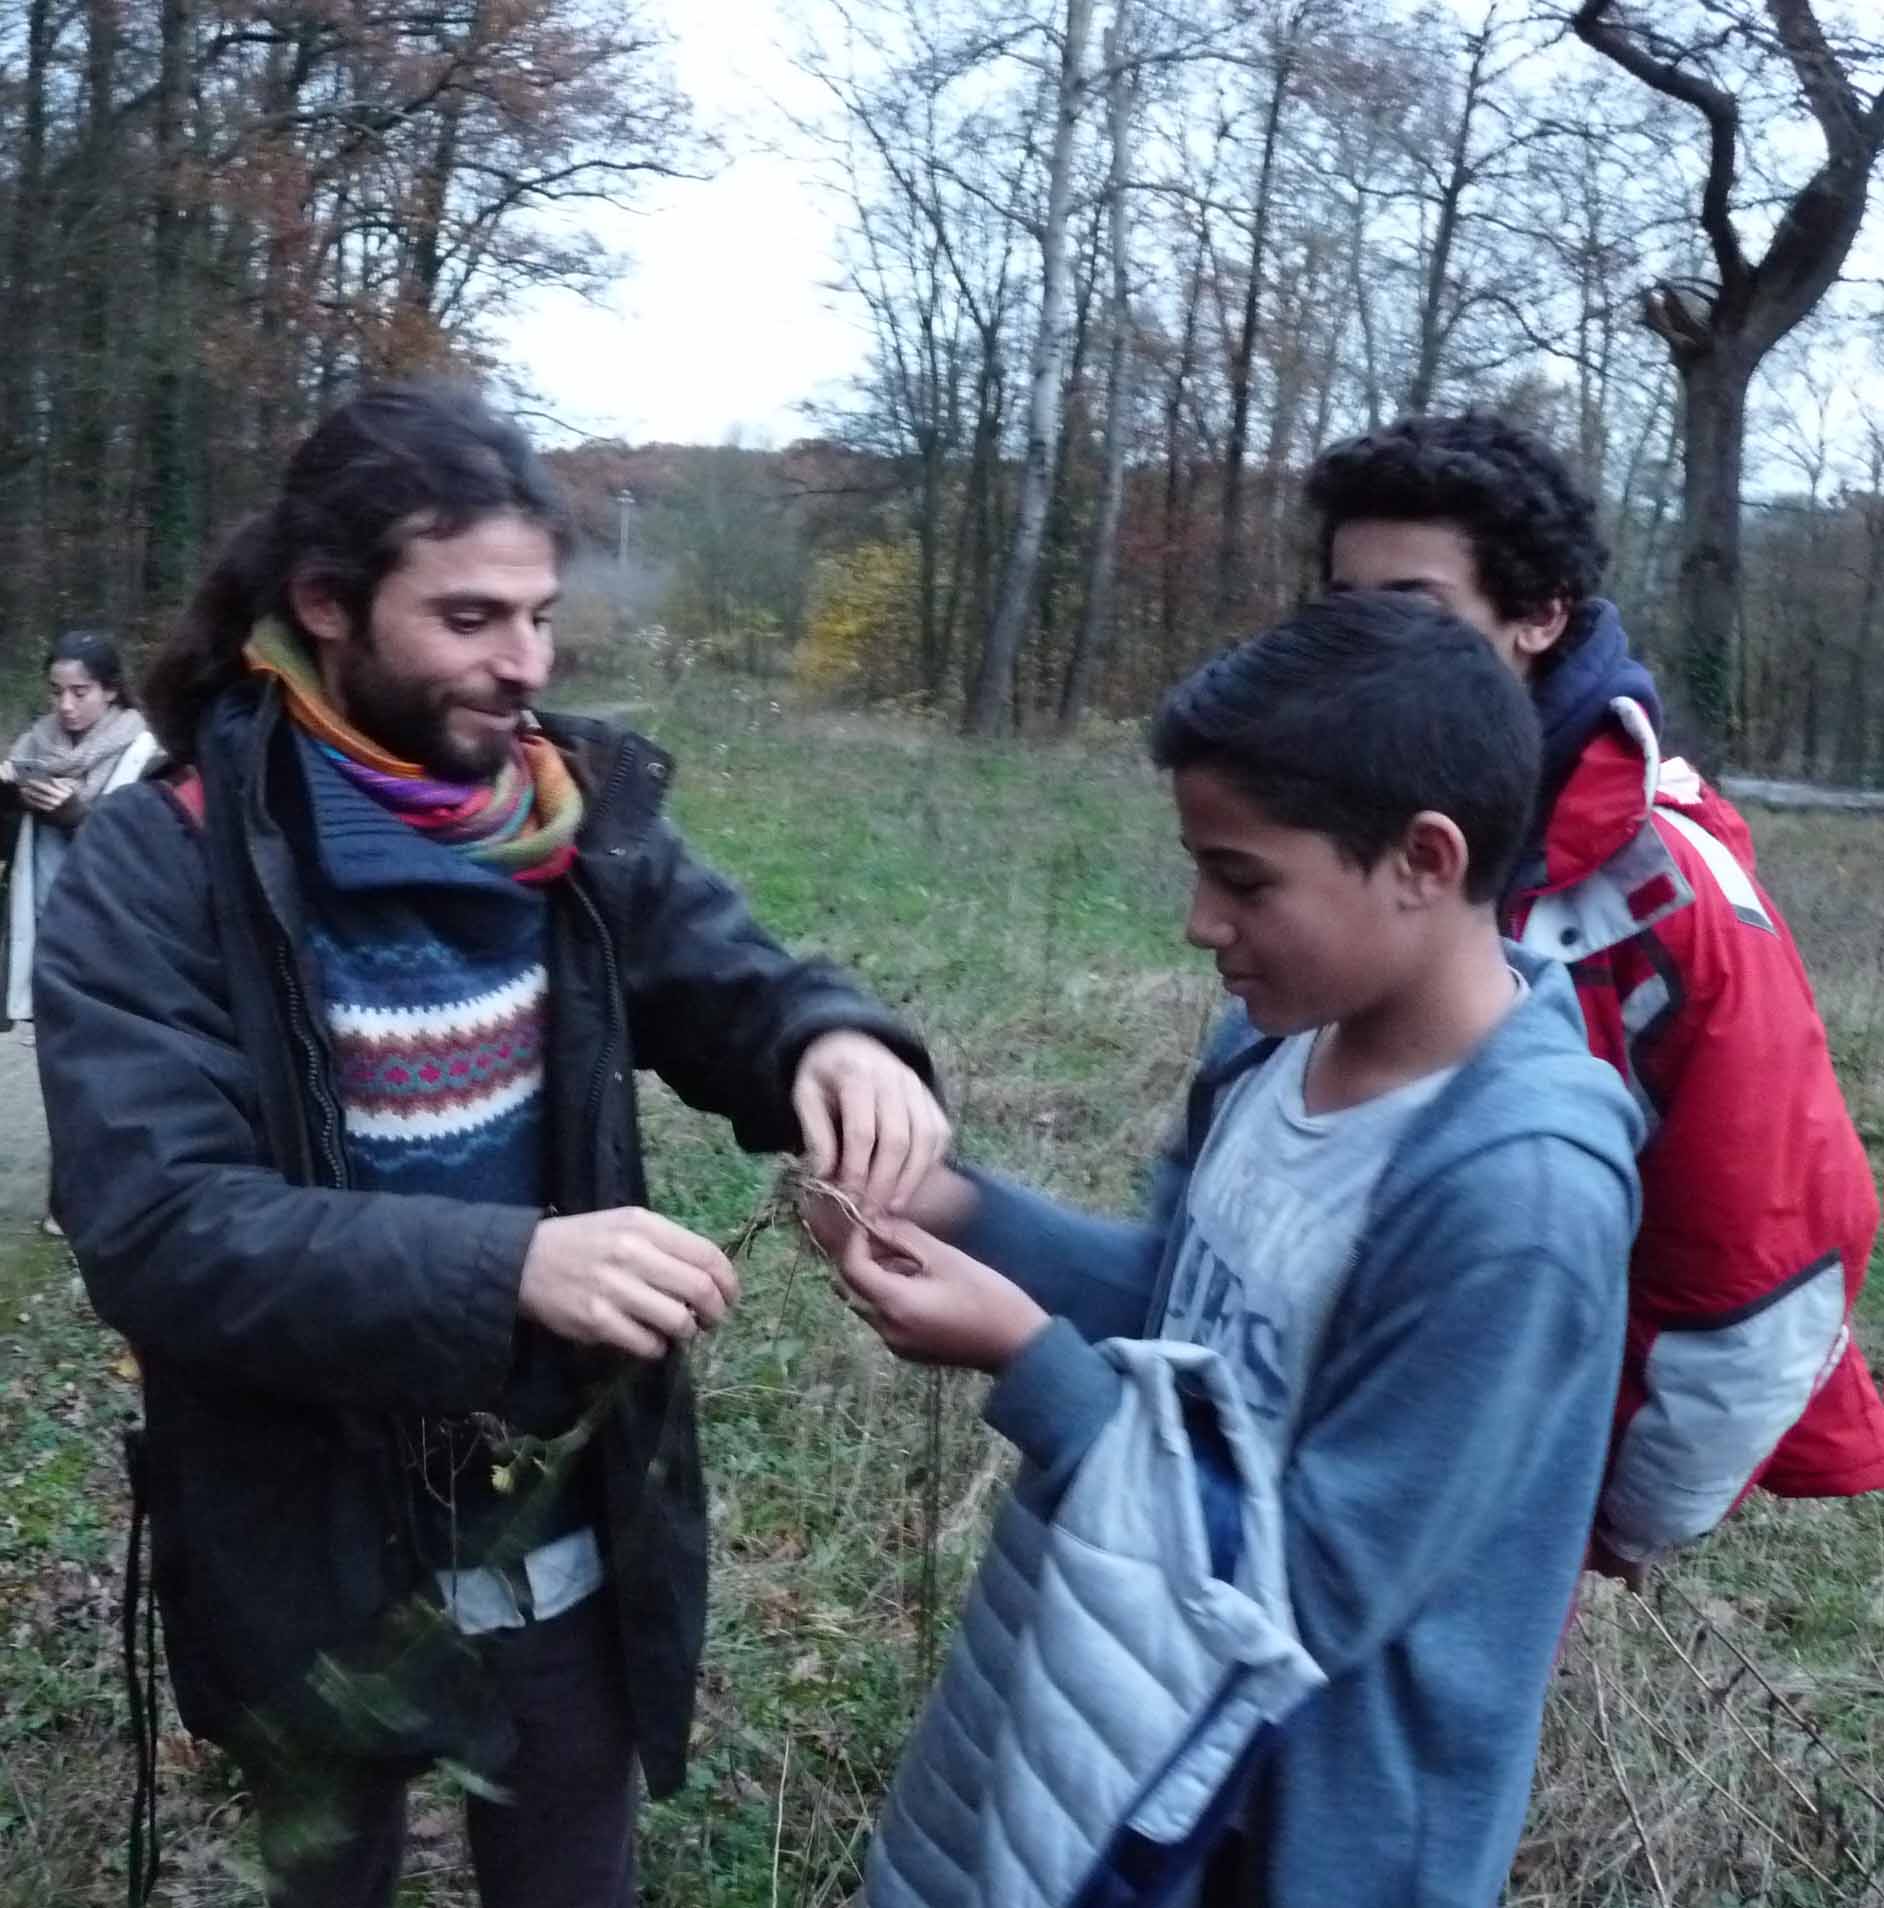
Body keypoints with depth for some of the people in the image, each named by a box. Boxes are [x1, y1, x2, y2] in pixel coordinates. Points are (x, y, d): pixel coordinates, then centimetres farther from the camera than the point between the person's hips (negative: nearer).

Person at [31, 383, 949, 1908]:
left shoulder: (583, 819, -5)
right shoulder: (158, 876, -18)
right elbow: (152, 1224, -26)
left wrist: (836, 1042, -27)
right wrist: (503, 1266, -39)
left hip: (572, 1523, 3)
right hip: (314, 1549, -3)